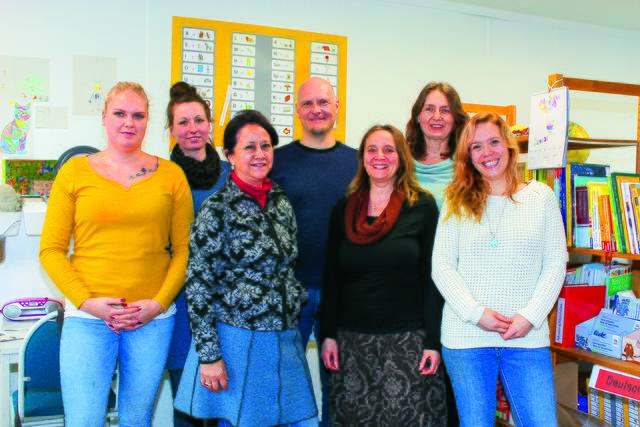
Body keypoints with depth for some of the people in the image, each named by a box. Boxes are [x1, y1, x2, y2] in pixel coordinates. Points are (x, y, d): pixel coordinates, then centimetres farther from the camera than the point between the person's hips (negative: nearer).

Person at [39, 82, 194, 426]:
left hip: (153, 318, 1)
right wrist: (86, 301, -9)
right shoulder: (75, 171, 3)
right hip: (87, 317, -1)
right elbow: (50, 250, 2)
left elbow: (183, 249, 4)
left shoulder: (170, 175, 5)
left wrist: (159, 302, -7)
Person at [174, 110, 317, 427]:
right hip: (237, 339, -5)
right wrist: (209, 355, -13)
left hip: (285, 340, 6)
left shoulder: (281, 201, 7)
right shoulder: (218, 207, -10)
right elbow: (198, 284, -11)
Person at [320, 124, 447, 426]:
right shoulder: (343, 209, 6)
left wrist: (433, 341, -6)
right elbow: (331, 277, 8)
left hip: (407, 340, -2)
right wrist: (328, 334, 4)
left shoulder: (423, 207, -2)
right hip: (351, 340, 3)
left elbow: (432, 278, -3)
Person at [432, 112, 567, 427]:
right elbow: (441, 265, 0)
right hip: (465, 336, 0)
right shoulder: (457, 202, 4)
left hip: (527, 337, 1)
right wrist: (476, 313, -11)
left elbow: (555, 263, 4)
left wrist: (530, 316, -8)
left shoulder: (541, 195, 6)